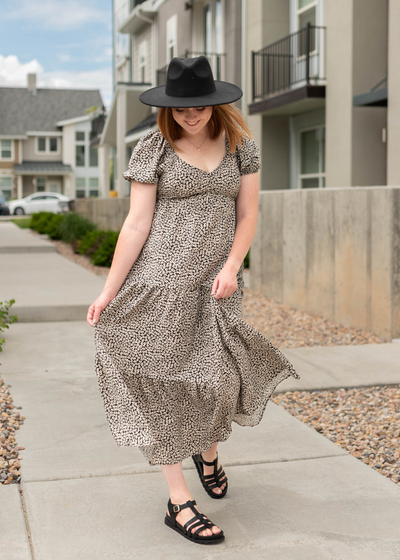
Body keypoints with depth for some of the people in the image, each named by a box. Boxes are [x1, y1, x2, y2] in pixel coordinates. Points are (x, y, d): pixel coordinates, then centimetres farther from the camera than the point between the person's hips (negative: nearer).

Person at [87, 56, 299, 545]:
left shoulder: (240, 145, 5)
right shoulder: (152, 149, -3)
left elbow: (248, 214, 7)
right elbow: (136, 225, -4)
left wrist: (232, 265, -9)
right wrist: (109, 291, -6)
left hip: (214, 286, 3)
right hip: (162, 283, -2)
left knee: (220, 376, -2)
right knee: (166, 383, 0)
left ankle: (208, 452, 33)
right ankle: (178, 502, 9)